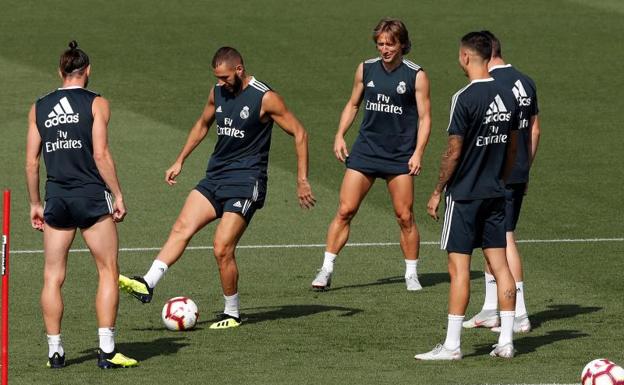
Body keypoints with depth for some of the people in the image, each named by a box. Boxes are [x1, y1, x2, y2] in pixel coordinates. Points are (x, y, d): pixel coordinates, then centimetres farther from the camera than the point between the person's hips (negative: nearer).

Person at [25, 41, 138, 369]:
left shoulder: (39, 108, 9)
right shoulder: (96, 104, -3)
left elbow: (31, 161, 7)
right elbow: (101, 154, -10)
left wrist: (34, 204, 15)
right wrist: (118, 195, -5)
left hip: (56, 198, 4)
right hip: (92, 196, -4)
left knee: (53, 277, 8)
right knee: (108, 272, 3)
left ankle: (55, 351, 7)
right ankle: (107, 351, -3)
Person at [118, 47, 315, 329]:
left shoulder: (265, 98, -11)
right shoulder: (218, 93, 8)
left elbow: (299, 133, -7)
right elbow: (202, 125, 26)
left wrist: (302, 180, -10)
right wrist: (179, 161, 24)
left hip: (246, 181, -6)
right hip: (215, 176, 6)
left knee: (222, 249, -12)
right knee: (181, 228, -11)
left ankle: (232, 314, 4)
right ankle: (147, 286, -19)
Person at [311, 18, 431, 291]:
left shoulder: (416, 76, -4)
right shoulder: (366, 69, 6)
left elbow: (424, 117, -3)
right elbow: (353, 105, 18)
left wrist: (418, 152, -13)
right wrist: (340, 135, 6)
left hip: (400, 155, -2)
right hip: (365, 150, 2)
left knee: (404, 217, -1)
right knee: (345, 211, -3)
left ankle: (411, 274, 14)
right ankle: (326, 270, 2)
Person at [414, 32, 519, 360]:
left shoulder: (465, 99, -16)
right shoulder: (507, 96, 5)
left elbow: (454, 151, -15)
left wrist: (438, 192, -5)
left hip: (464, 195, -7)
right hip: (495, 195, 7)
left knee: (459, 268, -4)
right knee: (499, 264, 8)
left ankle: (452, 345, -2)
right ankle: (506, 341, 9)